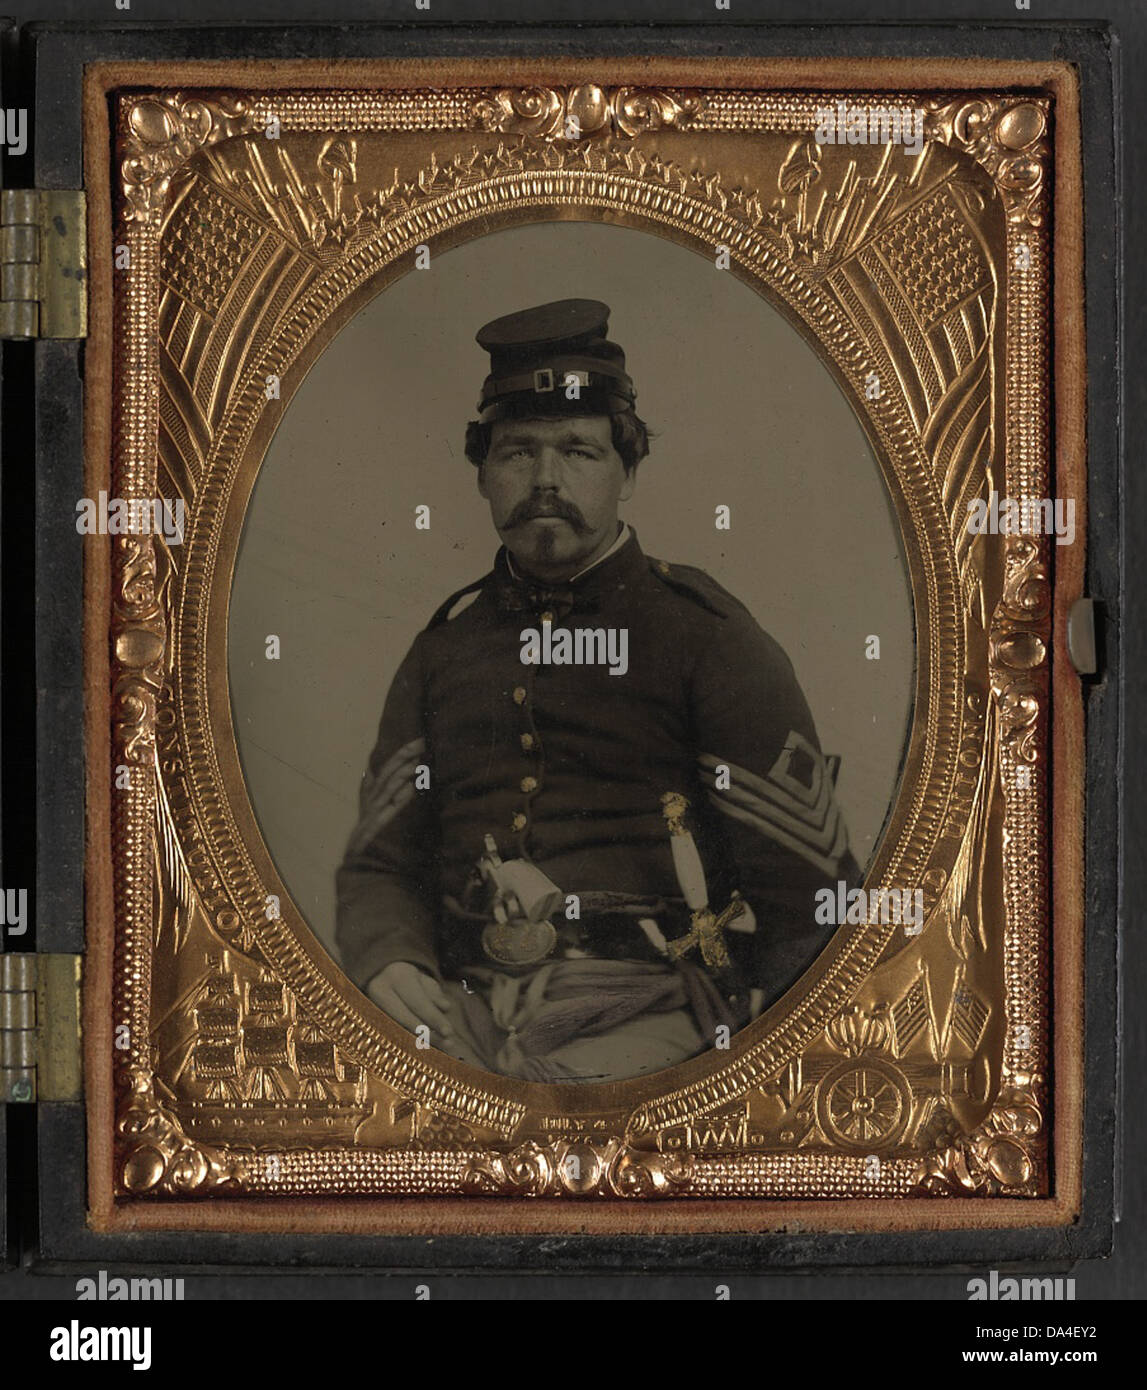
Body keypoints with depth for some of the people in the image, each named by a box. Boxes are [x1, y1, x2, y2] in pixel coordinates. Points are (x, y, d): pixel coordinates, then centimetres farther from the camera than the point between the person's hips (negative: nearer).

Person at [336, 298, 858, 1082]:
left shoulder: (705, 634, 6)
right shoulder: (444, 648, 20)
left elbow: (811, 895, 2)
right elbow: (380, 863, 22)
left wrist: (670, 1037, -10)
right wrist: (395, 974, -2)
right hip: (469, 1030, 5)